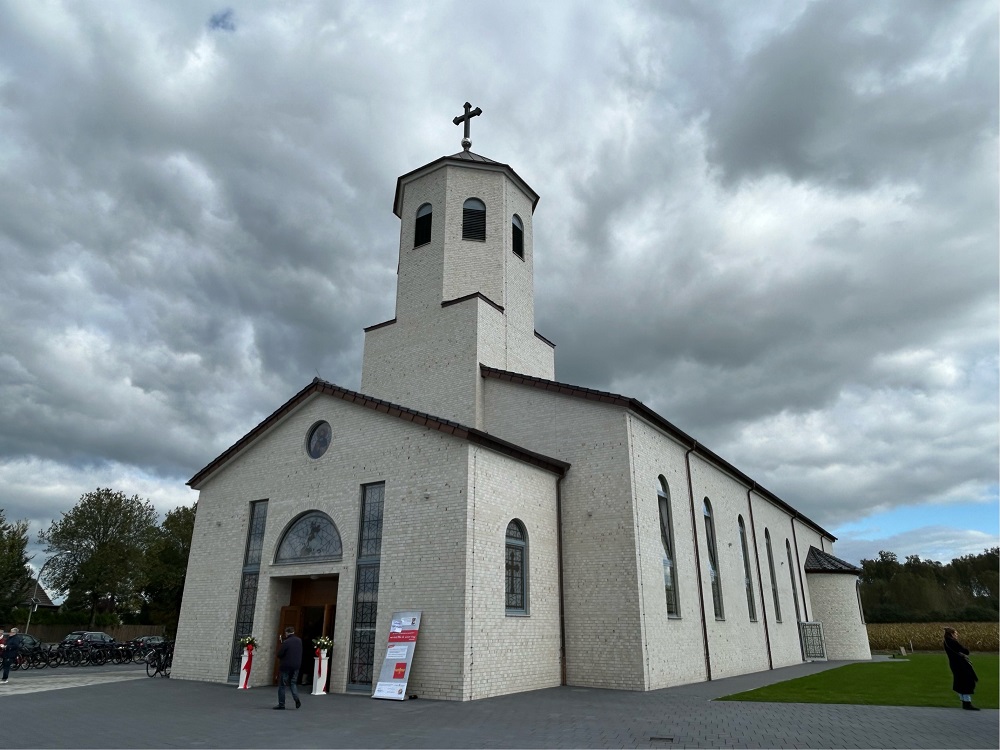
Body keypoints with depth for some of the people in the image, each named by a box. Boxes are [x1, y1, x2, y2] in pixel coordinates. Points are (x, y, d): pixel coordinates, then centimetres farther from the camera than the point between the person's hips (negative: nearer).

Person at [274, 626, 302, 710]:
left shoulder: (286, 642, -16)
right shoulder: (299, 640, 5)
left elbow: (279, 654, -14)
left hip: (285, 666, -6)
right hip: (296, 665, 6)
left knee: (282, 685, 7)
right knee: (293, 683, 17)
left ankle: (281, 704, 9)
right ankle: (297, 699, -3)